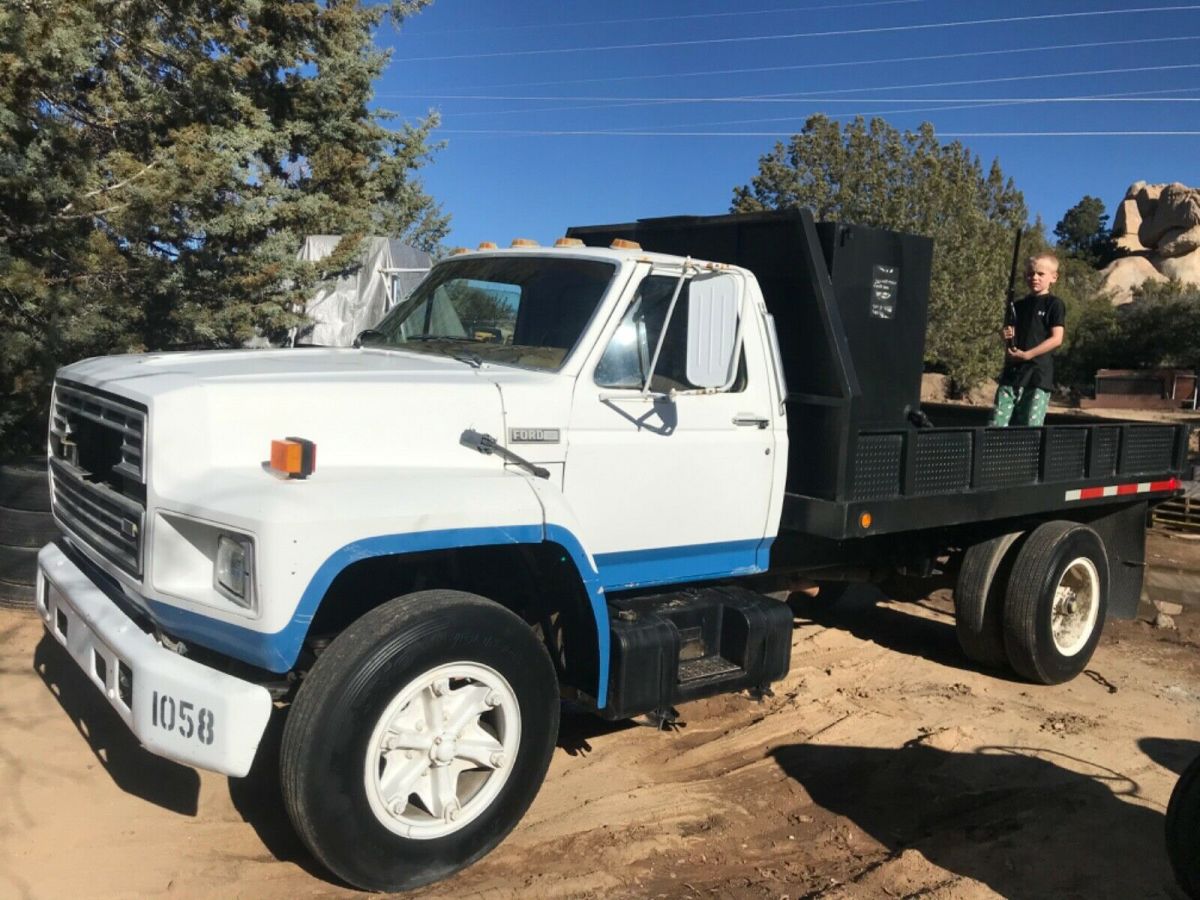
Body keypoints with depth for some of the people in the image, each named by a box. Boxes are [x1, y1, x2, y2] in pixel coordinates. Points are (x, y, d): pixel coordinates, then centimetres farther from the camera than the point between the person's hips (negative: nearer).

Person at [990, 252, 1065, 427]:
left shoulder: (1054, 305, 1)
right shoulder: (1017, 306, 16)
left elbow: (1056, 338, -8)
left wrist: (1026, 354, -14)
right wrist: (1006, 336, -5)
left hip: (1039, 375, -5)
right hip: (1012, 372, 5)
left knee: (1031, 425, -5)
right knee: (998, 422, -2)